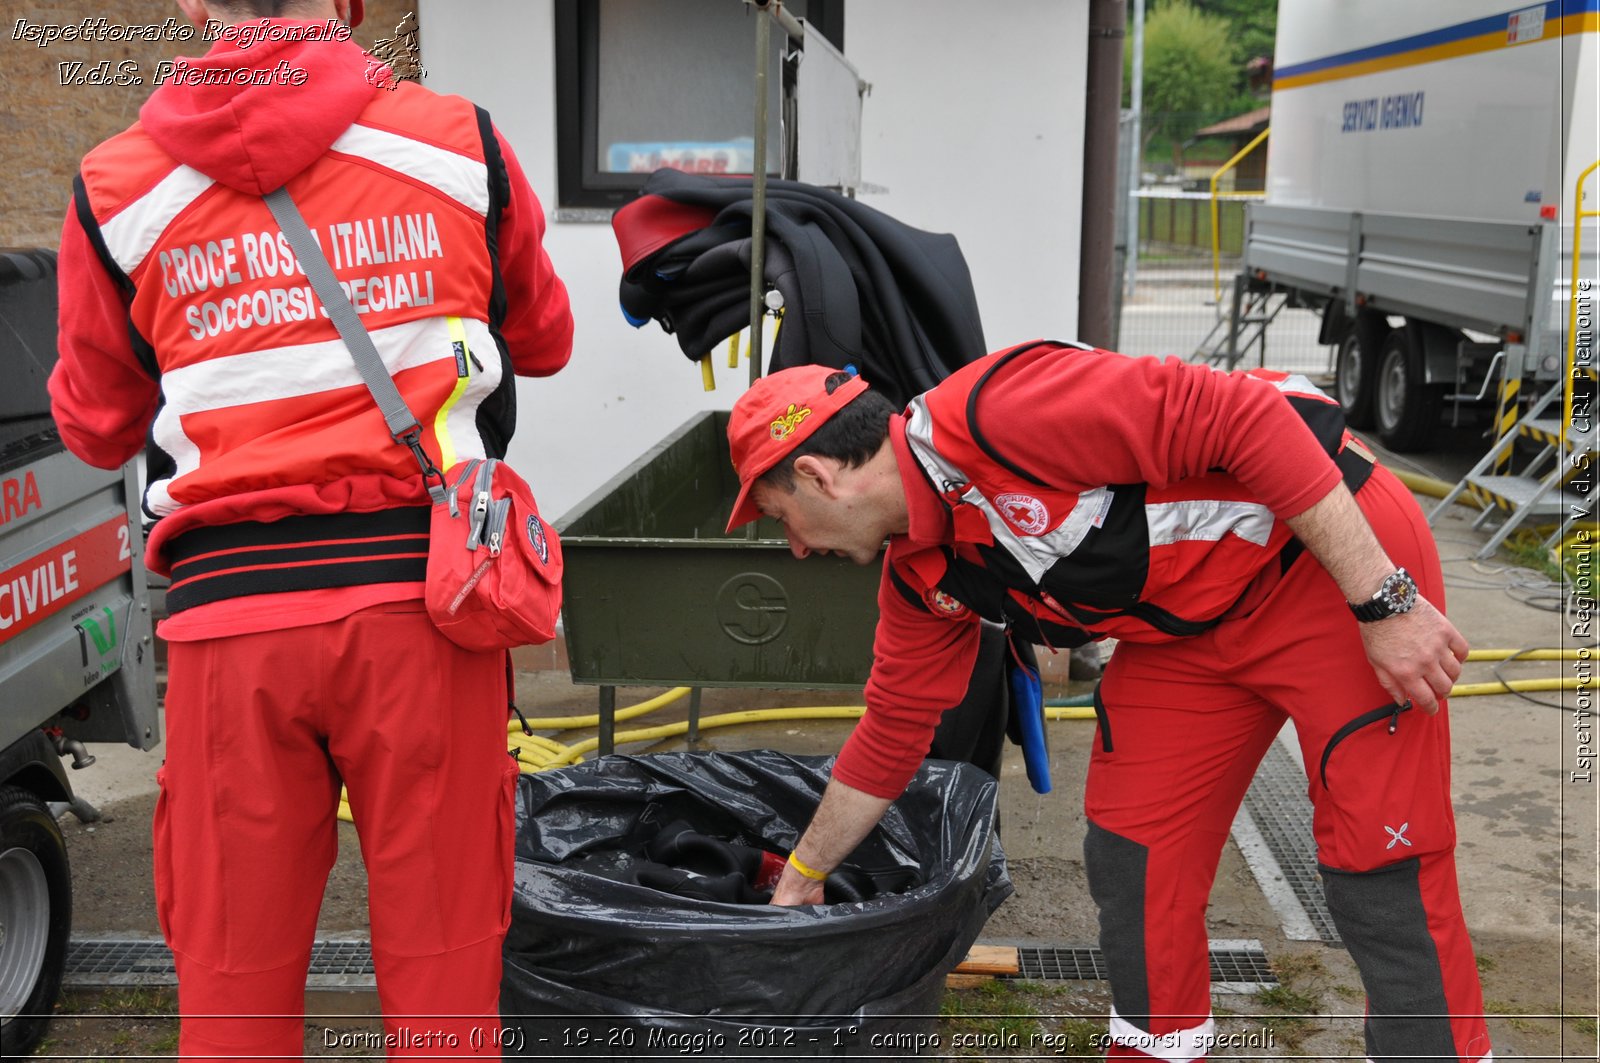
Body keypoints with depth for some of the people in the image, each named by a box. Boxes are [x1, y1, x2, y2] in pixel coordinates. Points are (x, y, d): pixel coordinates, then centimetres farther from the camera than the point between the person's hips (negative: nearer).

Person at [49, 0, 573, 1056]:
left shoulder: (119, 188, 5)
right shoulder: (461, 144, 3)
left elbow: (96, 430, 16)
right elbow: (545, 341, 19)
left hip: (230, 615, 1)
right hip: (418, 596, 0)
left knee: (232, 972, 12)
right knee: (443, 959, 10)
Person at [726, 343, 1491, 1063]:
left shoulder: (991, 410, -26)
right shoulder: (921, 578, 3)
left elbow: (1246, 417, -28)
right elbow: (891, 731, 16)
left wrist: (1384, 602, -26)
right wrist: (802, 876, 26)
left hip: (1334, 549, -8)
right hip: (1193, 626, 8)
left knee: (1386, 880, -7)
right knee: (1128, 857, 6)